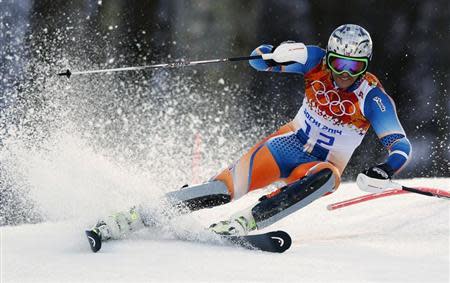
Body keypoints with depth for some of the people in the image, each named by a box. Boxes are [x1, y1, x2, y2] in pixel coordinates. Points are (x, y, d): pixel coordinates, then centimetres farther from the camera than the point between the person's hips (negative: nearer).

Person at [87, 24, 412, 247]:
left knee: (327, 175, -39)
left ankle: (247, 222, -46)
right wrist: (274, 55, -37)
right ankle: (135, 217, -25)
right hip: (289, 145, 1)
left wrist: (385, 171, -44)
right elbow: (261, 60, -12)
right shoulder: (317, 62, -12)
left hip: (322, 166, -1)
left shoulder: (373, 98, -19)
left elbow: (401, 146, -22)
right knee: (226, 187, -23)